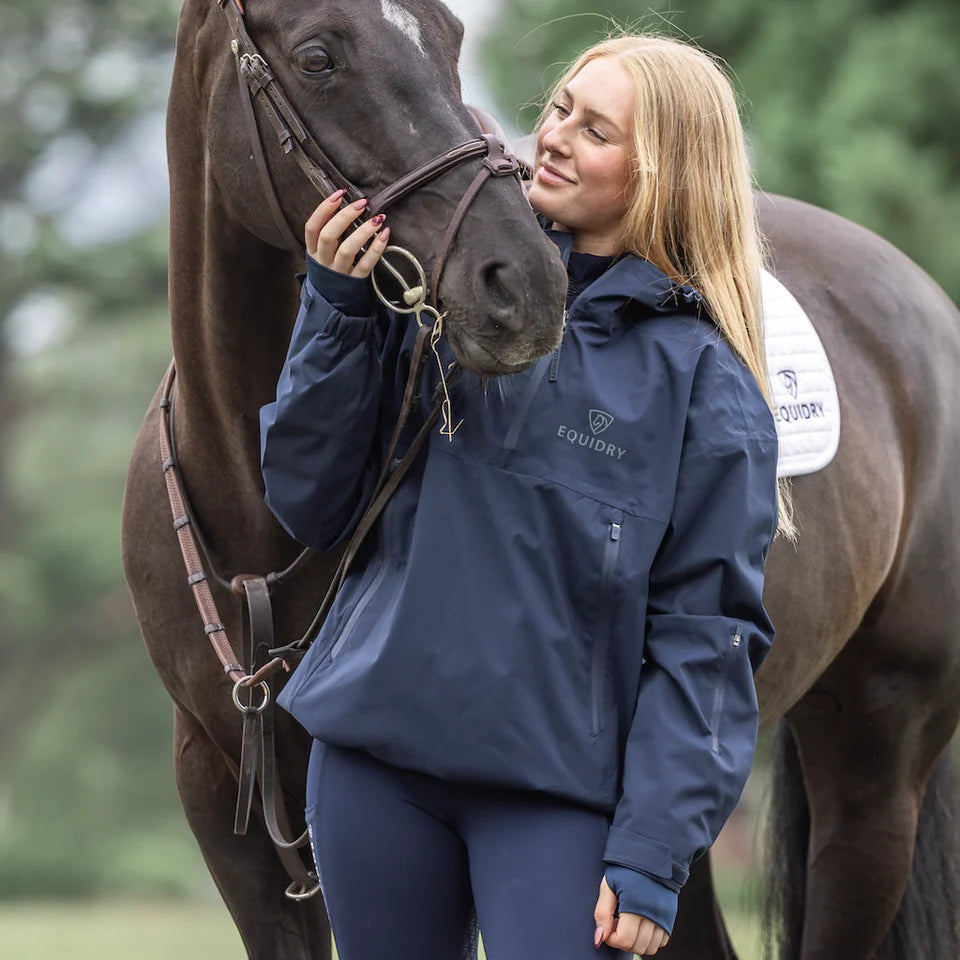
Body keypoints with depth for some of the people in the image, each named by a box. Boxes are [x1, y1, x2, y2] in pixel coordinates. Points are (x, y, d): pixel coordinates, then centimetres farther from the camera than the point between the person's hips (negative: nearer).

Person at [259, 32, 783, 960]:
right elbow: (309, 503, 6)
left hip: (559, 781, -4)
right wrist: (337, 310, -7)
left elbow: (703, 635, -7)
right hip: (375, 755, 4)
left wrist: (652, 853, -13)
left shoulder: (700, 377, -6)